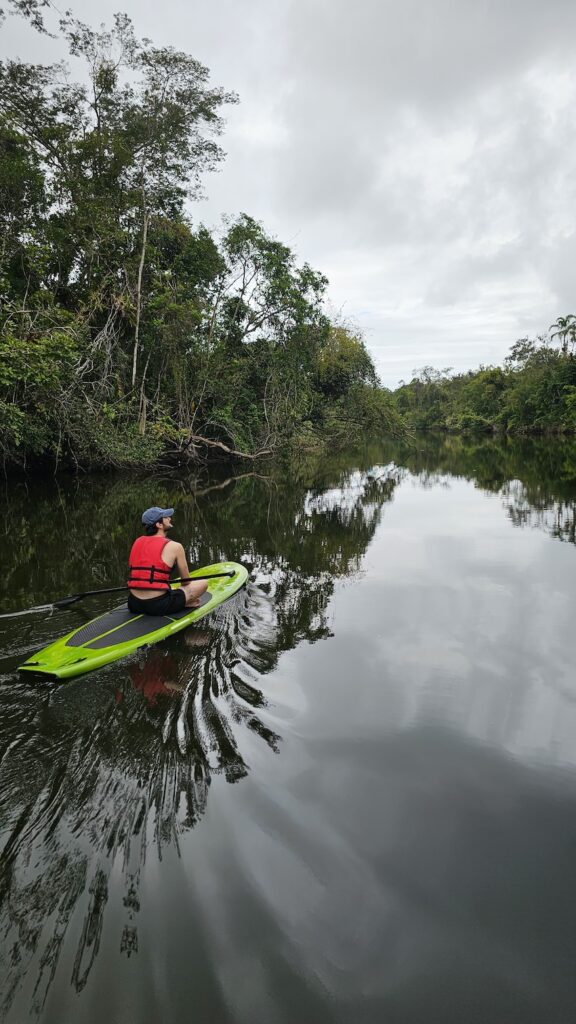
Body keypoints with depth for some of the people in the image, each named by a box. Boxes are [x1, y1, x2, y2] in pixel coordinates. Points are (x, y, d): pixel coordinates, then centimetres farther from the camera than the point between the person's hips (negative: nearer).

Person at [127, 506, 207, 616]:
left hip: (133, 605, 5)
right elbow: (186, 581, 5)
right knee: (203, 583, 11)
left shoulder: (137, 542, 12)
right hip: (159, 606, -5)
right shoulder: (174, 546, -4)